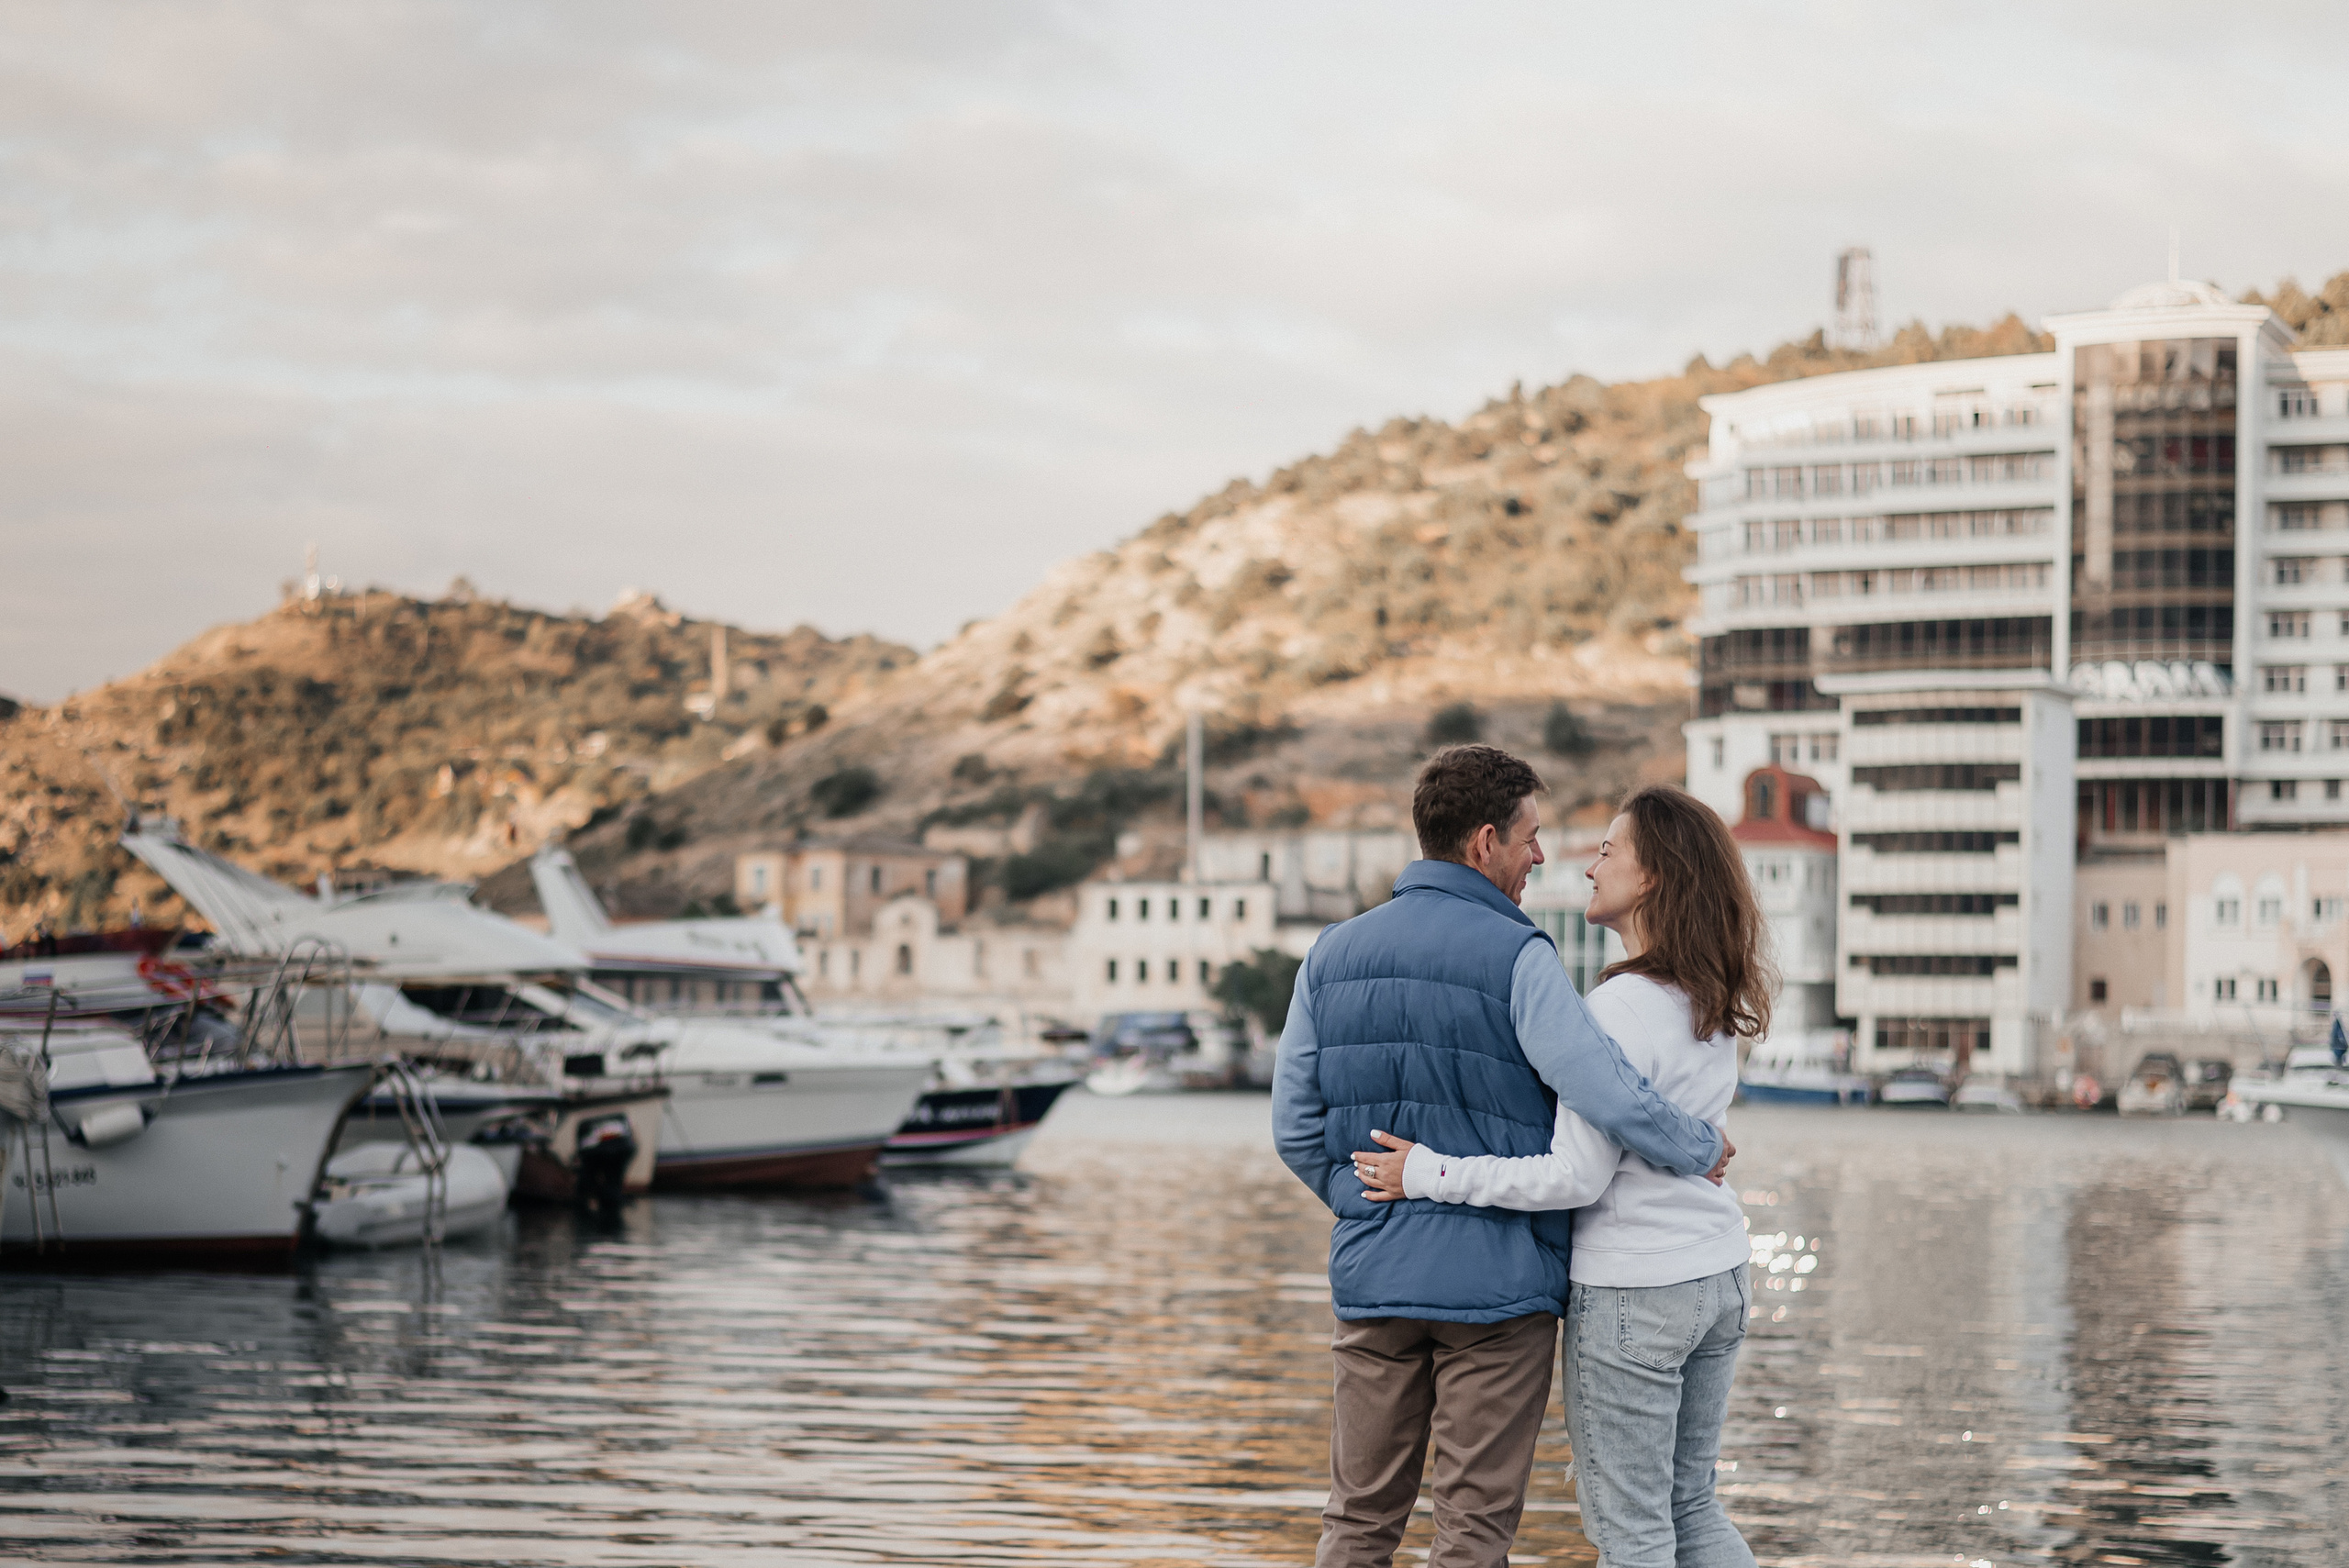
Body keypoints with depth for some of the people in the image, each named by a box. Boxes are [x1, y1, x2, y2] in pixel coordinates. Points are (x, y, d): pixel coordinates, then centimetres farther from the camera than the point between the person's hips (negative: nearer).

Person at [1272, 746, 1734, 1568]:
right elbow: (1608, 1096, -21)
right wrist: (1701, 1150, -4)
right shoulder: (1514, 957, -13)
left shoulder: (1332, 955, 5)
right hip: (1495, 1282, -5)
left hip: (1370, 1276, 5)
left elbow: (1296, 1129, 8)